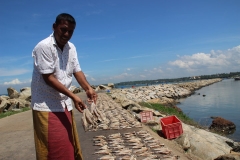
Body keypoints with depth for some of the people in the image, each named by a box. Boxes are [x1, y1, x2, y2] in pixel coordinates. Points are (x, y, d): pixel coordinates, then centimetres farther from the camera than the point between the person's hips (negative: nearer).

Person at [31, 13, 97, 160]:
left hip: (65, 104, 7)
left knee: (70, 146, 17)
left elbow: (77, 70, 4)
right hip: (47, 106, -7)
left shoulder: (71, 48, 5)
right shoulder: (44, 47, -16)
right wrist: (73, 96, -24)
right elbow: (48, 78, -19)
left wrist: (88, 88, -14)